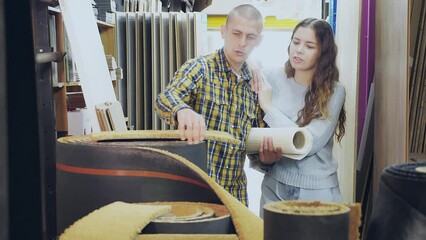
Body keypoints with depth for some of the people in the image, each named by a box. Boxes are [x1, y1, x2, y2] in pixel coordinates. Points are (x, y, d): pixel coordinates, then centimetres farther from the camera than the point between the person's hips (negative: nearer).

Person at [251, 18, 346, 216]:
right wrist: (263, 157, -17)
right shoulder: (269, 79, -3)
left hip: (317, 190, -2)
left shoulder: (334, 92, -8)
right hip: (275, 186, 2)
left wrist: (268, 106, -15)